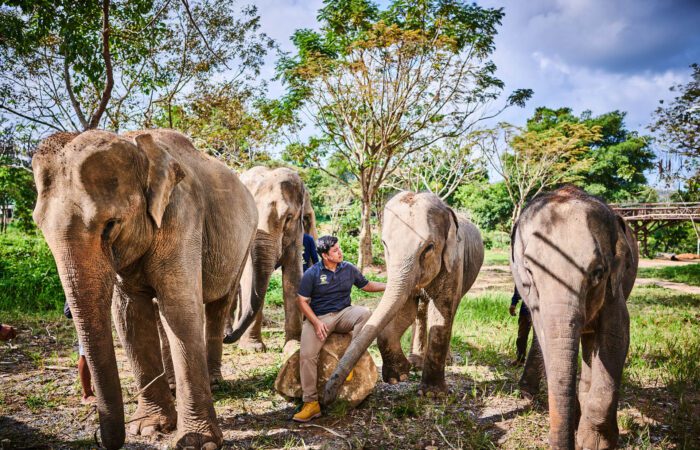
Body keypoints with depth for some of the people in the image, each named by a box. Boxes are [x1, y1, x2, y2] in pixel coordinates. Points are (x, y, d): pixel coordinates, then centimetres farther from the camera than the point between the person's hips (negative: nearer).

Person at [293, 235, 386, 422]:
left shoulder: (348, 269, 3)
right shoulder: (312, 273, -6)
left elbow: (367, 285, 16)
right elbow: (302, 301, -4)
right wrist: (316, 322, -16)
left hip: (343, 314, 2)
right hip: (318, 317, -2)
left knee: (365, 313, -29)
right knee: (306, 355, -22)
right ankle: (311, 403, -13)